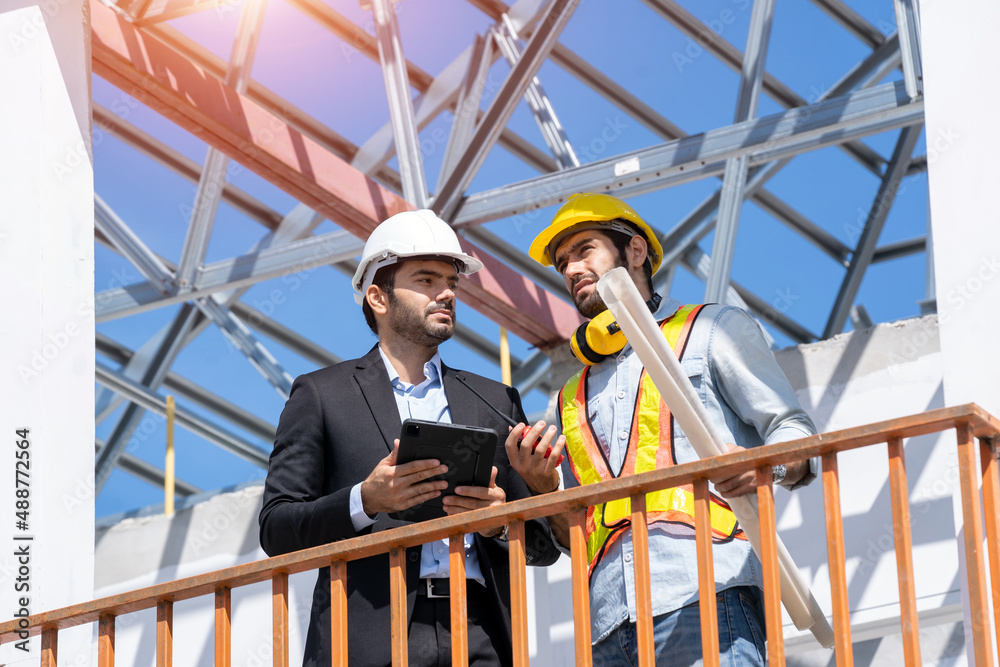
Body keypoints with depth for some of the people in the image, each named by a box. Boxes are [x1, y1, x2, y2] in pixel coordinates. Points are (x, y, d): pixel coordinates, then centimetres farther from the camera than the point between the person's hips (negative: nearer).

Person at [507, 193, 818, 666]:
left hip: (702, 594, -4)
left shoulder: (712, 330, 17)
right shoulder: (574, 399, 31)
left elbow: (794, 431, 8)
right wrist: (543, 489, 8)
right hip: (609, 622, 4)